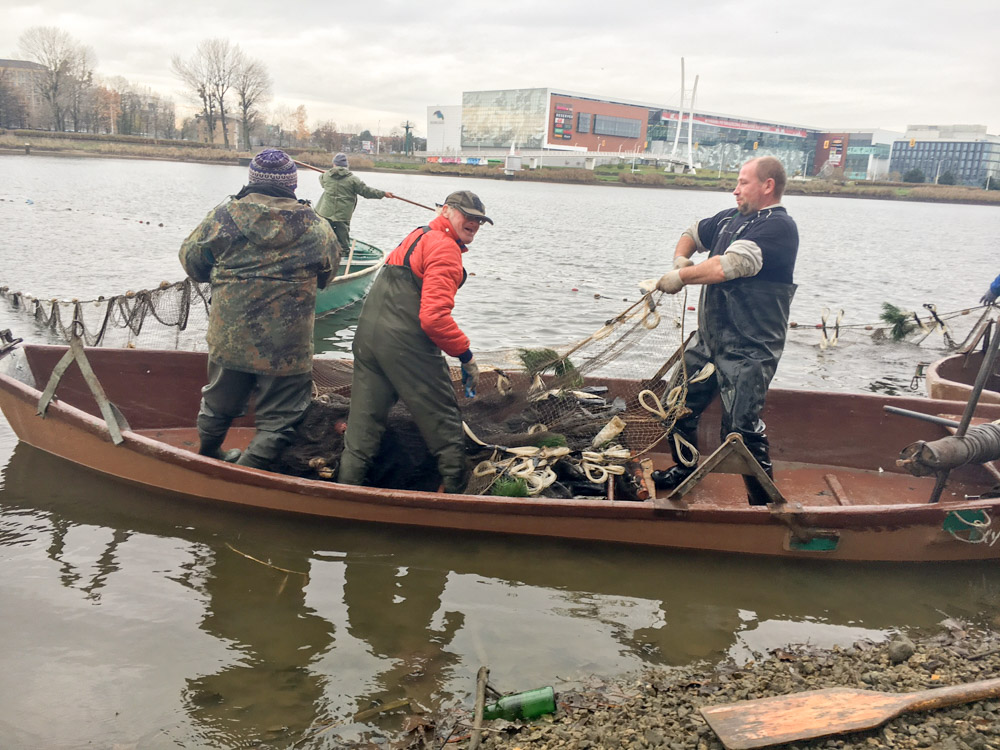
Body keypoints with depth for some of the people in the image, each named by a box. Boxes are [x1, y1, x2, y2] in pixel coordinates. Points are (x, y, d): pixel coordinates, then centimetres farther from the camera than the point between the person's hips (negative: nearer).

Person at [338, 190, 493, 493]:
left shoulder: (416, 236, 21)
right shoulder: (445, 249, -9)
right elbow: (434, 317, -20)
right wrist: (466, 356, -11)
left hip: (367, 334, 9)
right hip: (406, 343, -9)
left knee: (364, 421, 12)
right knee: (444, 423, 5)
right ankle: (458, 493, 14)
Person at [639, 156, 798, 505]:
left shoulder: (778, 227, -15)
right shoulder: (730, 218, 13)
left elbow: (729, 267, -26)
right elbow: (693, 234, 28)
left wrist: (681, 277, -13)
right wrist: (681, 259, 5)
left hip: (748, 350, -9)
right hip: (710, 339, 9)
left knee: (740, 427, -12)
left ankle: (766, 503, 3)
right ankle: (685, 468, 40)